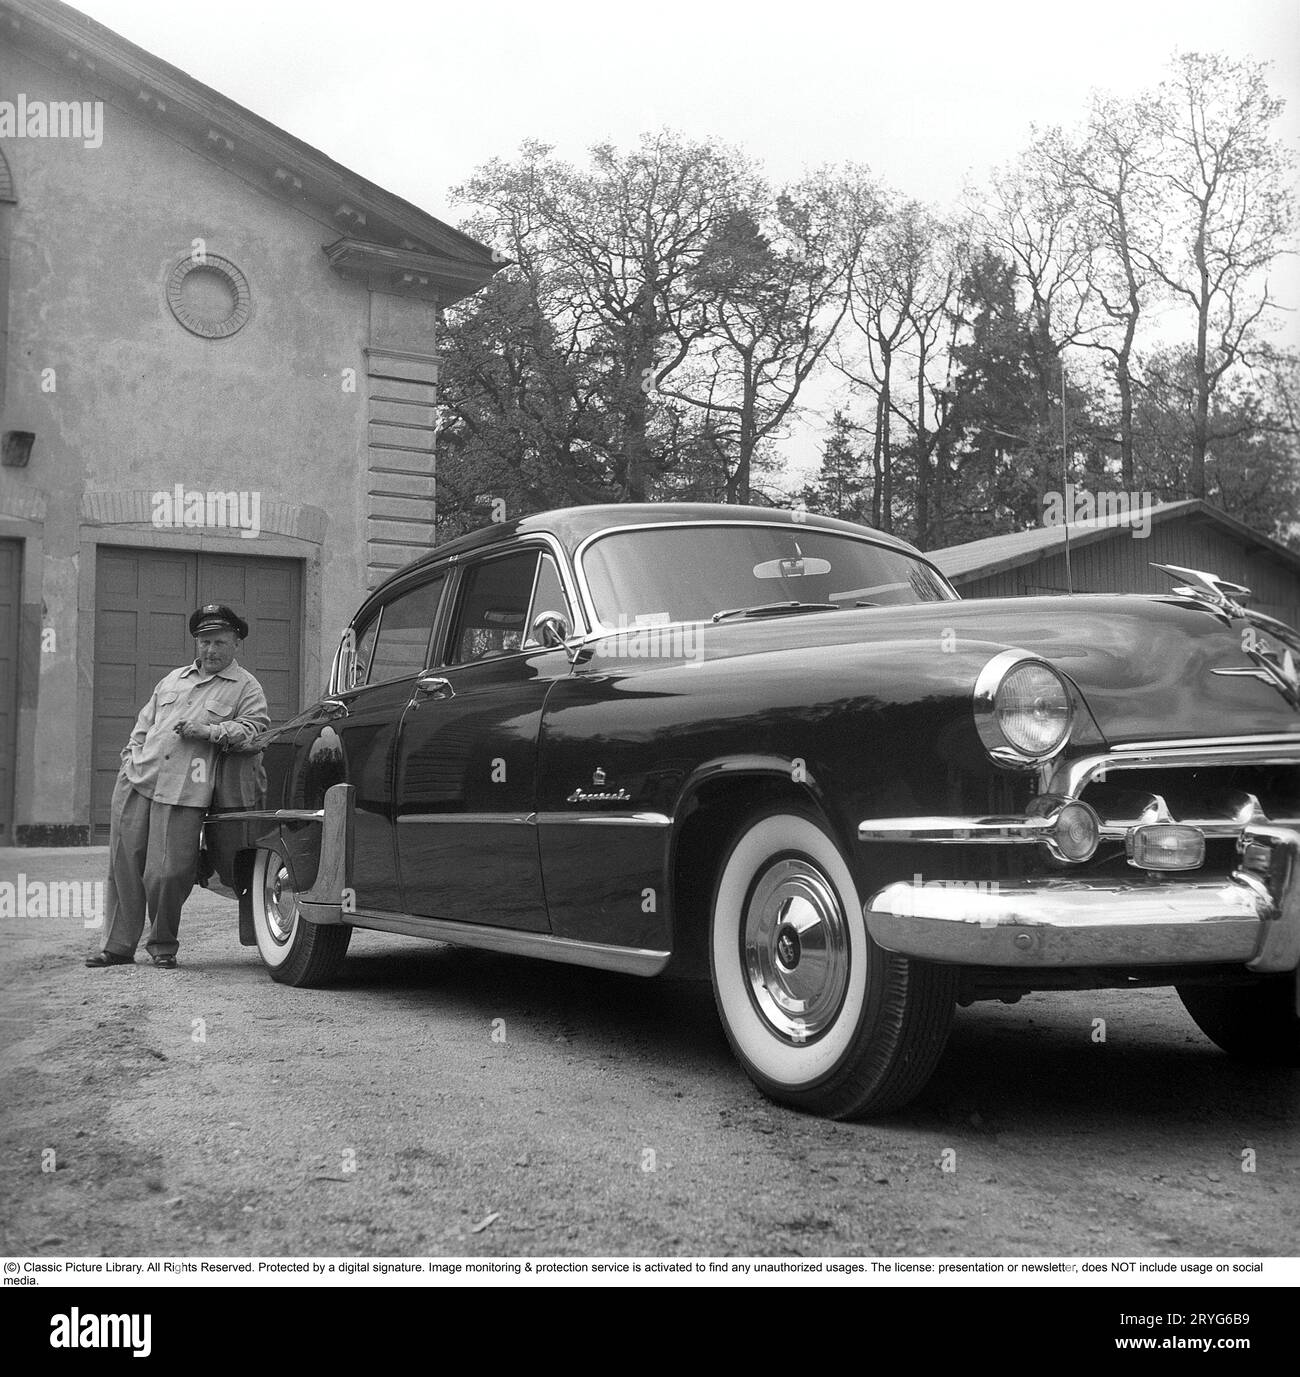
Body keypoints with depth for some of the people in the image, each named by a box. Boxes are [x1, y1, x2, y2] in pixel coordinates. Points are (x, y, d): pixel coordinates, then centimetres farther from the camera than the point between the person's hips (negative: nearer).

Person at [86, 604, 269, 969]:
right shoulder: (174, 679, 25)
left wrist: (210, 731, -14)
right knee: (124, 866, 4)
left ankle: (163, 946, 11)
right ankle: (118, 946, 13)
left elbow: (254, 729, -4)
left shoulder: (246, 687, 10)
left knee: (166, 873, -10)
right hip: (136, 779, 5)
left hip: (183, 792, -5)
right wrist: (131, 756, 14)